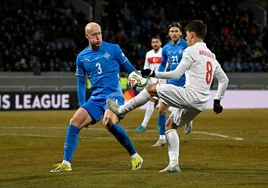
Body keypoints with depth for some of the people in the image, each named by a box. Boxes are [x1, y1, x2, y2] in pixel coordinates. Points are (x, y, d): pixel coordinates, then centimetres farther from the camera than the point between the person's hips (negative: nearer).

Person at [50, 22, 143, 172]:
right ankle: (66, 163, -3)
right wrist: (82, 106, 13)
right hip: (96, 98, 5)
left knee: (109, 122, -32)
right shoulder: (81, 57, 9)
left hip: (113, 94, -5)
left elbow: (129, 69, 6)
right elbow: (81, 84, 17)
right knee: (75, 122, -10)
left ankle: (135, 156, -16)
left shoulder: (113, 49, -2)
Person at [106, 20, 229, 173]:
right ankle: (174, 165, 13)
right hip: (201, 104, 8)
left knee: (151, 88, 4)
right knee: (170, 125, 21)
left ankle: (121, 110, 13)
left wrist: (153, 74, -1)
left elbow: (176, 74, -10)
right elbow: (224, 80, 20)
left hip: (189, 95, -8)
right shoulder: (211, 56, 19)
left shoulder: (191, 51, -6)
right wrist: (217, 101, 23)